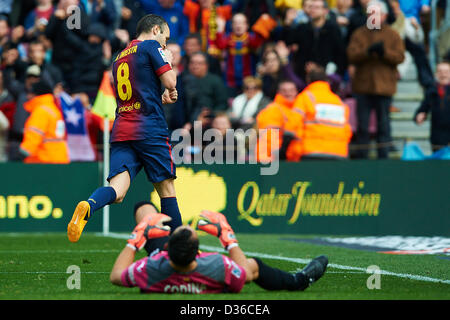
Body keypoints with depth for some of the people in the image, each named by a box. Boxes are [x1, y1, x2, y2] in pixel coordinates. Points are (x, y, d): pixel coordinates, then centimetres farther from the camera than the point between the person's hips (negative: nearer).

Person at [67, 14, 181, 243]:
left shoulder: (119, 59, 24)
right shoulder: (151, 47, 1)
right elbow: (170, 82, -6)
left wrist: (161, 98, 33)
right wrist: (168, 61, 14)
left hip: (121, 131, 5)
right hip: (150, 130, -5)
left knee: (117, 191, -12)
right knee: (166, 188, 7)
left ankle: (88, 207, -43)